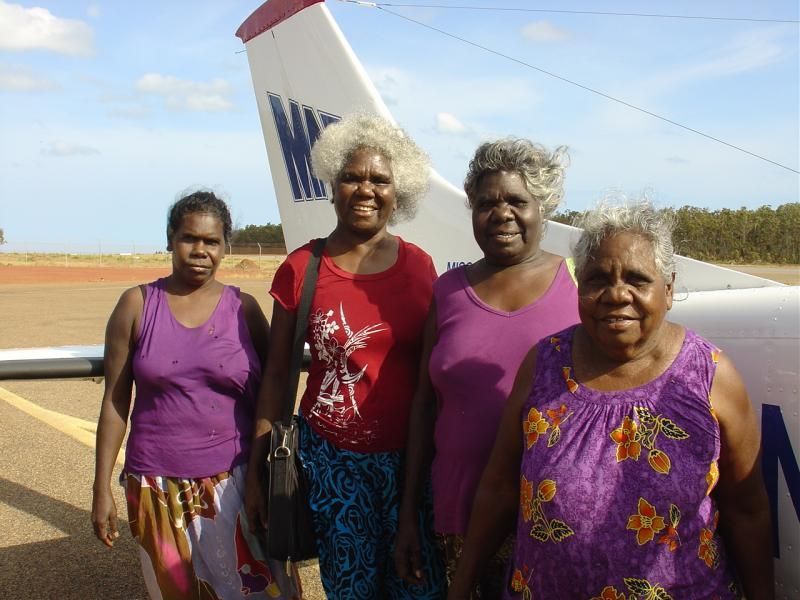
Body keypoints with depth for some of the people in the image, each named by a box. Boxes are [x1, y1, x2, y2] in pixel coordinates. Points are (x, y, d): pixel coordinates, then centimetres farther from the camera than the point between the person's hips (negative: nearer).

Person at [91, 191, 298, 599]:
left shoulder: (243, 308, 1)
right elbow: (115, 402, 1)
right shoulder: (137, 305, 0)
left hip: (235, 481, 0)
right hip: (159, 486, 0)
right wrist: (102, 489, 0)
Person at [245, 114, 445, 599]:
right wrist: (256, 469, 2)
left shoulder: (419, 266, 1)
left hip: (409, 455, 1)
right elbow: (278, 374, 2)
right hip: (333, 461, -1)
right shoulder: (301, 269, -3)